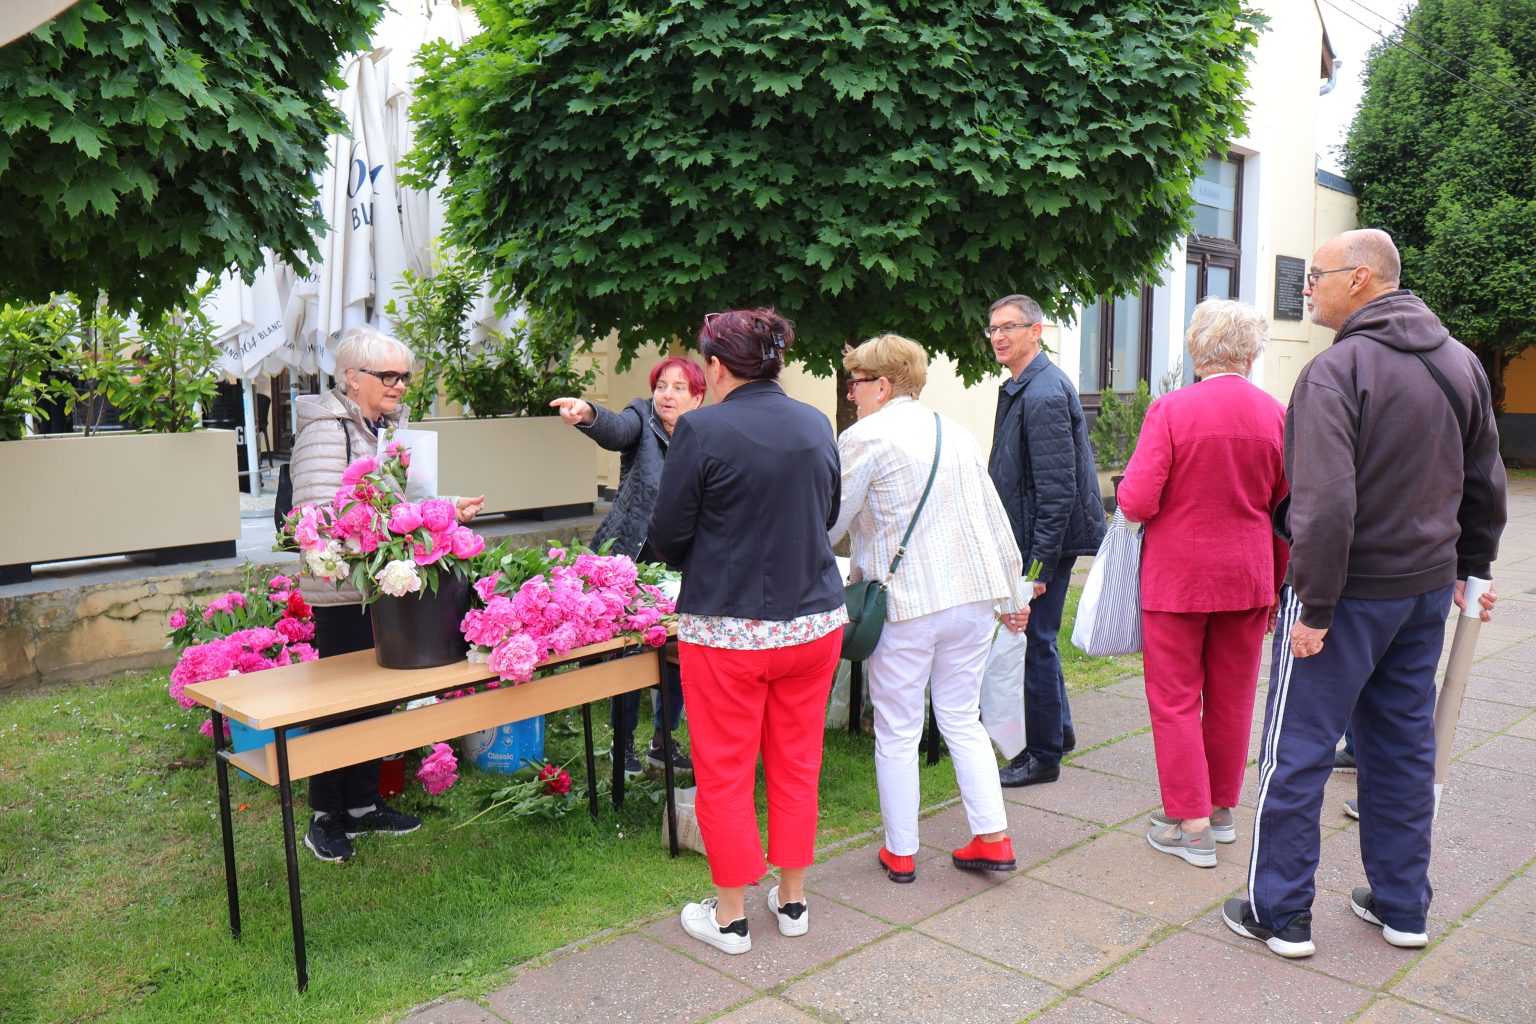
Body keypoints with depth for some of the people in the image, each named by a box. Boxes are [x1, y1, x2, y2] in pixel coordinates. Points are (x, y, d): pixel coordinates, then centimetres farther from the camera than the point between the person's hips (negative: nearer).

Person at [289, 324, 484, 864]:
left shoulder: (388, 427, 13)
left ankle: (363, 805, 30)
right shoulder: (326, 429, -14)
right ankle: (325, 818, 18)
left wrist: (446, 510, 5)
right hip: (343, 591, -8)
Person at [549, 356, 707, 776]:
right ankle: (623, 741, 22)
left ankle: (662, 741, 28)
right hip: (629, 559, -3)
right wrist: (587, 414, -50)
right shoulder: (642, 419, -5)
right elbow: (616, 429, -28)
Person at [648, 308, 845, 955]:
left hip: (728, 629, -5)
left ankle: (730, 916, 23)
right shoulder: (817, 425, 2)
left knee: (725, 774, 10)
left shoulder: (702, 430, -14)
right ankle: (792, 900, 32)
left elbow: (667, 535, -9)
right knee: (797, 766, 18)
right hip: (815, 620, 5)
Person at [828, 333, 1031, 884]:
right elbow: (996, 519, 14)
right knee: (963, 720, 17)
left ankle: (900, 852, 18)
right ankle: (993, 838, 17)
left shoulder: (865, 437, -8)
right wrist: (1013, 595, 22)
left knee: (897, 732, 7)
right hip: (974, 594, 7)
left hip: (906, 602, -6)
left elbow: (829, 524, -5)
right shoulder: (955, 433, 12)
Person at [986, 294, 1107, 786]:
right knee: (1034, 639, 20)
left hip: (1047, 540, -10)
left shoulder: (1044, 394, -20)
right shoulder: (1020, 388, 12)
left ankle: (1043, 756, 14)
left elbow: (1057, 489, -23)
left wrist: (1040, 563, -22)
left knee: (1035, 643, 0)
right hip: (1028, 539, 10)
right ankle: (1058, 730, 36)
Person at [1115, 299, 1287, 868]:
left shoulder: (1172, 409, -14)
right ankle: (1223, 810, 31)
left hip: (1177, 576, -4)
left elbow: (1136, 503, -18)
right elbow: (1288, 513, 5)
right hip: (1247, 577, 4)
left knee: (1175, 699, 7)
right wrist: (1278, 587, 17)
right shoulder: (1276, 416, -1)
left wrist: (1124, 489, 5)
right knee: (1232, 699, 16)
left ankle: (1190, 826, 11)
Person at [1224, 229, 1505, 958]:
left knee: (1297, 752, 3)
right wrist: (1471, 566, 24)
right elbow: (1484, 482, 16)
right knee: (1404, 745, 17)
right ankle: (1402, 906, 29)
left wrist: (1313, 606, -20)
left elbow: (1326, 502, -26)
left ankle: (1280, 912, 13)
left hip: (1351, 592, -8)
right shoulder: (1460, 360, 8)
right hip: (1429, 587, 8)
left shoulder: (1337, 368, -18)